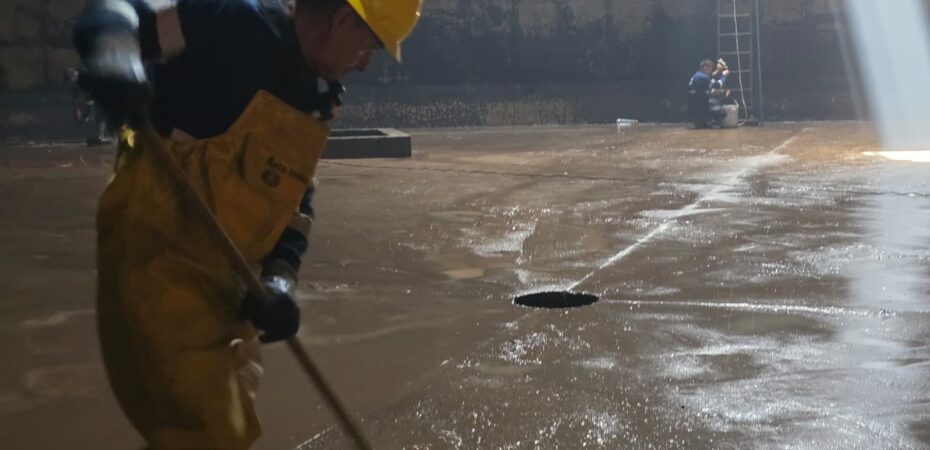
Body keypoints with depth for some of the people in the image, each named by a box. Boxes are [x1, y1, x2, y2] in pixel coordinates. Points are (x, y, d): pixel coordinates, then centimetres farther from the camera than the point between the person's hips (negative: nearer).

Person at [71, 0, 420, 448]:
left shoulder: (317, 96, 10)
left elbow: (294, 196, 10)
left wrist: (280, 275, -6)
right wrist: (113, 54, -42)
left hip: (222, 275, 9)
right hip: (155, 255, -9)